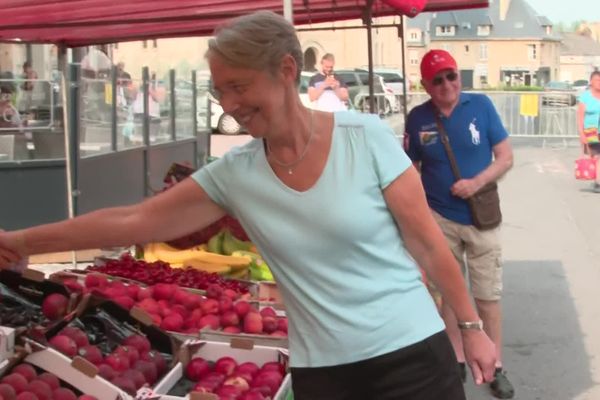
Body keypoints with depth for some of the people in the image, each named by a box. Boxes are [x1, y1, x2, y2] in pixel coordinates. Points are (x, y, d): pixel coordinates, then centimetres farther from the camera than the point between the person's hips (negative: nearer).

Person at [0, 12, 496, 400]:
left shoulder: (366, 138, -12)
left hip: (410, 355, -3)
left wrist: (472, 326, -1)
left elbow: (426, 242, -6)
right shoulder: (232, 174, -3)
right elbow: (134, 221, 1)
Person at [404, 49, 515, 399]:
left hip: (481, 218, -1)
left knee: (488, 297, 6)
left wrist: (477, 182, -20)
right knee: (448, 292, 12)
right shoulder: (417, 118, -4)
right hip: (438, 219, 1)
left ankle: (497, 368, 20)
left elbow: (506, 157, -5)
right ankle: (457, 360, 28)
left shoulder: (481, 105, -7)